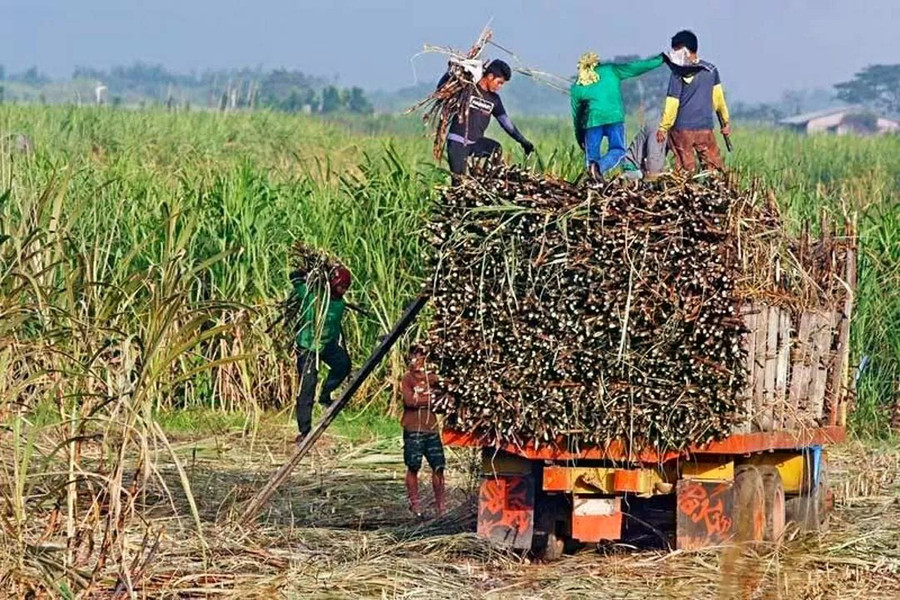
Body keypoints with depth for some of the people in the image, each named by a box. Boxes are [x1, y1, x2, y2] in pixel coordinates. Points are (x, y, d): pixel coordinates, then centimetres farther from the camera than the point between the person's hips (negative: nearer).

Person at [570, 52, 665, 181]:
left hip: (593, 121, 1)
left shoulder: (576, 88, 13)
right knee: (618, 151, 3)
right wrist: (661, 59, 18)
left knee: (592, 155, 10)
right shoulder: (610, 70, 10)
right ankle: (600, 166, -26)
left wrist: (580, 138, 26)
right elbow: (636, 67, 9)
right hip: (614, 118, -1)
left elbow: (576, 114, 18)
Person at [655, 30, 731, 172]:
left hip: (681, 130, -2)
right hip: (705, 128, 2)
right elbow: (718, 99, 9)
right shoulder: (711, 70, 2)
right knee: (714, 168, 7)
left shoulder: (677, 74, -8)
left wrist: (663, 128, 0)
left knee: (686, 170, 4)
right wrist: (725, 122, 19)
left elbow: (672, 104, -8)